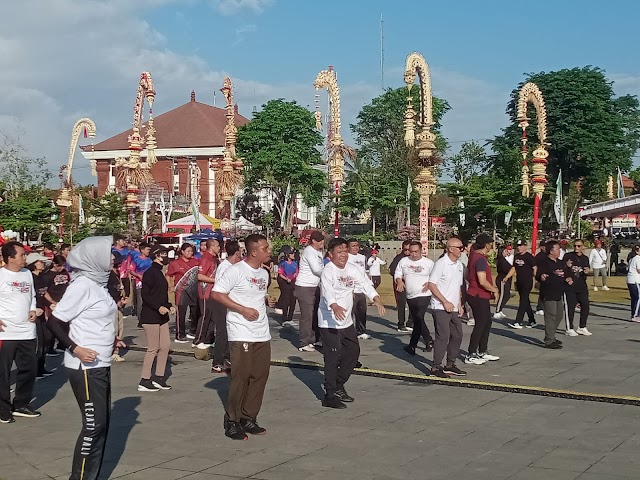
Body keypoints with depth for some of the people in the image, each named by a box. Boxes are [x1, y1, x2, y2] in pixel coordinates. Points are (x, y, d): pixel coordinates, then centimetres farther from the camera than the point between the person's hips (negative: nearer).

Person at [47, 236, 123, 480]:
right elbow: (55, 321, -17)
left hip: (101, 365, 9)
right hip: (85, 367, -9)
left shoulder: (98, 282, 9)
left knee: (101, 423, 12)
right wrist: (75, 349, -26)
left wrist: (109, 340, 17)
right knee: (94, 424, -6)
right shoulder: (82, 285, -16)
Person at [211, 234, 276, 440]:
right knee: (241, 377, -4)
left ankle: (249, 419, 20)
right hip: (241, 335, -7)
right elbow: (216, 293, -14)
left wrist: (267, 300, 2)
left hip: (262, 335, 8)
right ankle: (232, 422, 8)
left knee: (260, 376, 8)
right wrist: (243, 309, -17)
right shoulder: (236, 270, -11)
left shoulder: (264, 273, 14)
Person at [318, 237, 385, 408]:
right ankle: (330, 396, -3)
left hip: (346, 320, 8)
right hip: (329, 322, -8)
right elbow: (328, 291, -33)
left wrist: (376, 298, -21)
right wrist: (335, 307, -53)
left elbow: (365, 283, -2)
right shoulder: (328, 271, -17)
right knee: (333, 357, -9)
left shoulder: (352, 269, 6)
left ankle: (338, 386, 32)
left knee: (353, 351, 17)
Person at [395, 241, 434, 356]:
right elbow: (397, 274, 11)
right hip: (410, 296, 5)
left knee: (418, 319, -14)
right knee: (417, 320, 13)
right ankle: (429, 341, 28)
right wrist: (399, 281, -11)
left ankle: (412, 345, -9)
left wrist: (430, 283, -11)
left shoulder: (429, 262, 0)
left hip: (423, 295, -5)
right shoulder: (404, 261, 7)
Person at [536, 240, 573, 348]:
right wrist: (541, 277, -43)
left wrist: (569, 278, 2)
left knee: (559, 315, 15)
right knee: (550, 316, -11)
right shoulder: (544, 262, -10)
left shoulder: (560, 263, 16)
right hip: (548, 294, -9)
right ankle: (549, 341, -9)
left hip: (559, 294, 9)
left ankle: (551, 336, 29)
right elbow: (538, 275, -20)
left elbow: (568, 273, 25)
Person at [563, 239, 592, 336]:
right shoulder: (568, 256, -2)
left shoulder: (585, 258, 12)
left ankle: (582, 327, 18)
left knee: (585, 306, 4)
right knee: (570, 307, -3)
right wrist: (567, 266, -20)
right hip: (570, 287, -5)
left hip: (582, 286, 5)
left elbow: (586, 273, 20)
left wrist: (587, 272, -3)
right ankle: (570, 329, 7)